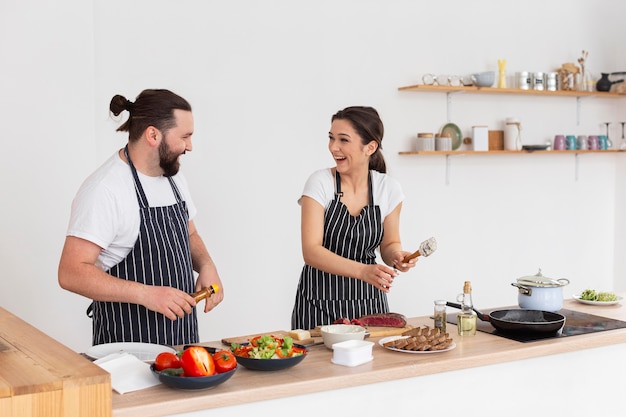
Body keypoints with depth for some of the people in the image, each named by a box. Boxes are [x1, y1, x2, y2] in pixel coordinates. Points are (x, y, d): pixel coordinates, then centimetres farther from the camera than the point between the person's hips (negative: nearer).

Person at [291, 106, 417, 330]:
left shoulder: (389, 189, -5)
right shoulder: (320, 183, -12)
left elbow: (389, 244, 8)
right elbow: (311, 251, -19)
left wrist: (396, 256, -15)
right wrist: (362, 271, -32)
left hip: (369, 302, 3)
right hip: (320, 303, -2)